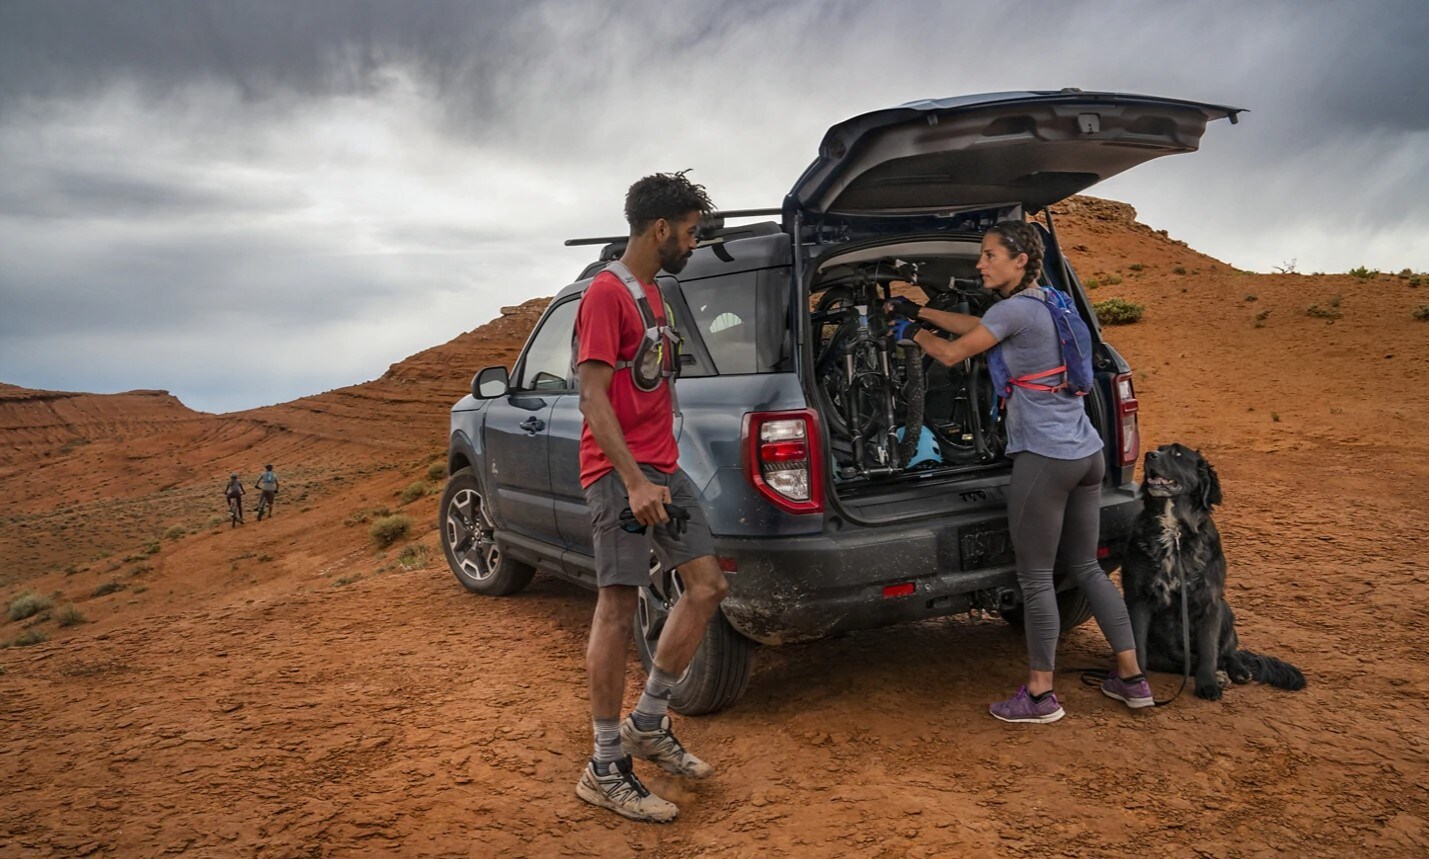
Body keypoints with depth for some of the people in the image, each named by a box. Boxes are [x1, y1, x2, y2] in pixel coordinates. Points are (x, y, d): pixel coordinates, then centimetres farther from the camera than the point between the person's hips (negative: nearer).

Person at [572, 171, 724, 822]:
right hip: (620, 471, -9)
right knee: (619, 605, -6)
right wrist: (633, 480, -24)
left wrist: (659, 470, 17)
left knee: (707, 586, 8)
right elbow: (593, 397, -17)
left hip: (663, 468, 9)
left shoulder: (651, 293, 17)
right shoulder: (607, 293, -11)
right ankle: (606, 769, 5)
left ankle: (648, 724, 21)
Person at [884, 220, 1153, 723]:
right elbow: (974, 326, 26)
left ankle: (1040, 696, 10)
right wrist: (917, 312, 31)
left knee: (1035, 579, 1)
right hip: (1087, 454, 9)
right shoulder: (1045, 305, 15)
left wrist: (914, 333, 13)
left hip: (1044, 459, -9)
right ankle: (1131, 679, 24)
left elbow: (952, 354, -6)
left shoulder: (1016, 309, -13)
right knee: (1086, 568, 18)